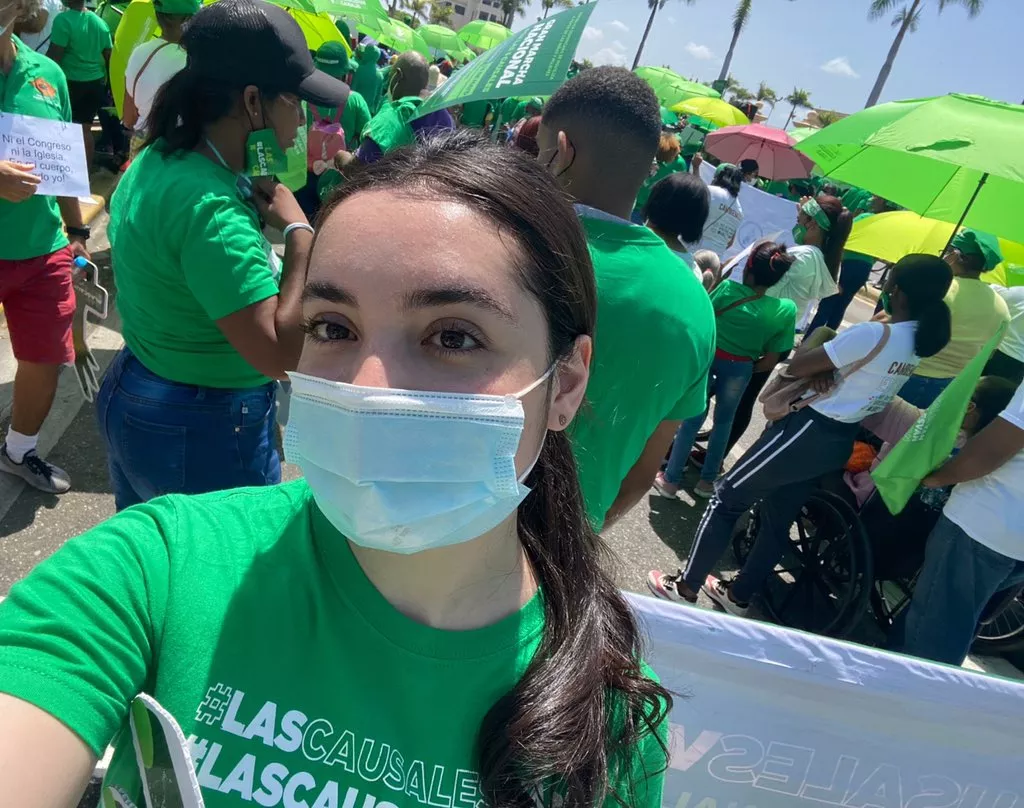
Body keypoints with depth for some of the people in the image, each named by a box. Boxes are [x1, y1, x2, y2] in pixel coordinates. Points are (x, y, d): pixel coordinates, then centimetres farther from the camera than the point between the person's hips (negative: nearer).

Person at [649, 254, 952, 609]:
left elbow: (797, 365, -19)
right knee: (778, 519, 19)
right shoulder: (919, 341, 5)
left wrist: (818, 334, 0)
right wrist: (825, 368, -9)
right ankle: (739, 595, 31)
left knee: (727, 498, 4)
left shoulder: (874, 334, -23)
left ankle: (685, 587, 13)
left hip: (809, 430, -9)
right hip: (841, 441, 9)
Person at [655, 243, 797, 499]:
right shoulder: (786, 310, -8)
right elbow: (771, 361, -7)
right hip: (739, 367, 1)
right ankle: (707, 481, 29)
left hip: (707, 355, 0)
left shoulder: (728, 288, -12)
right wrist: (748, 366, 9)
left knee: (693, 418, 11)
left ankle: (671, 480, 17)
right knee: (724, 420, 21)